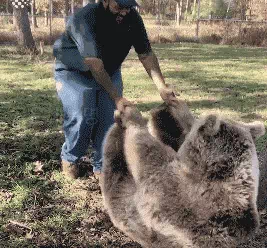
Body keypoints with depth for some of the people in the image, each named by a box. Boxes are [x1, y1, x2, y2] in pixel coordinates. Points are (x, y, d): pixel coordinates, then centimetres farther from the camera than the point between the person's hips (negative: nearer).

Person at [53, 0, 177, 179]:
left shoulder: (132, 18, -17)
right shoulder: (85, 19, -33)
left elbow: (146, 54, -13)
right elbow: (95, 66, -35)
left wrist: (162, 88, -24)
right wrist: (117, 98, -38)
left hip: (109, 72, 5)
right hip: (74, 72, -4)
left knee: (110, 117, -9)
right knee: (82, 116, -19)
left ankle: (102, 166, 7)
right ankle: (70, 158, 8)